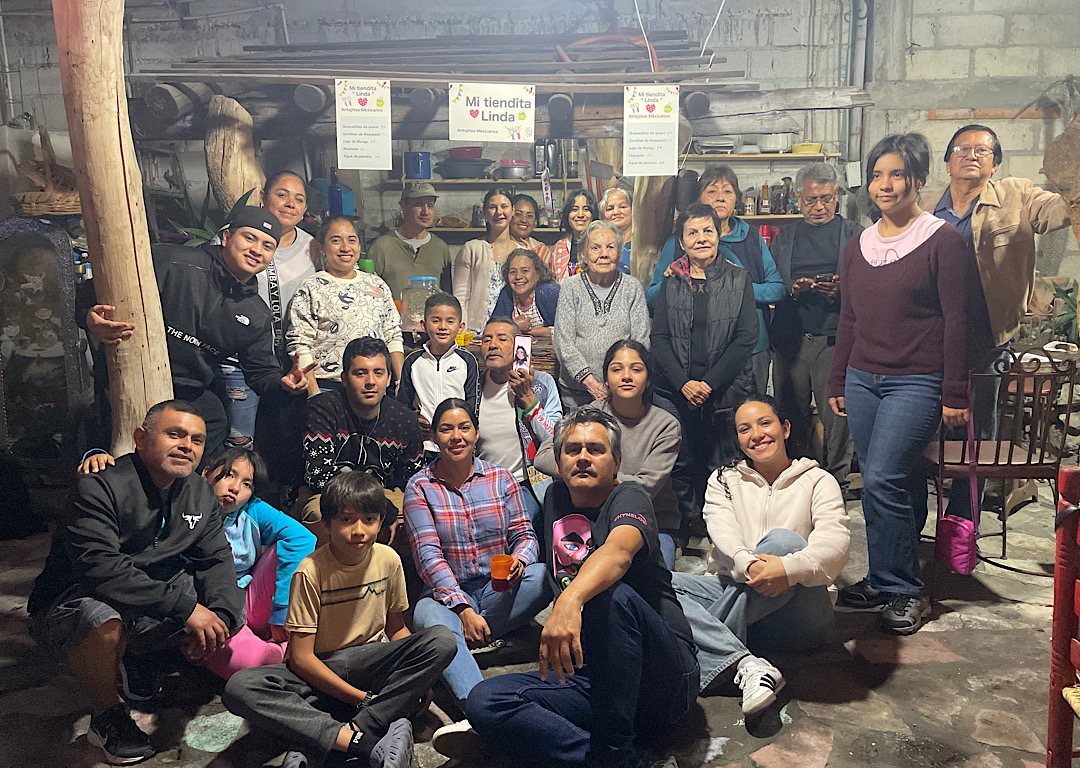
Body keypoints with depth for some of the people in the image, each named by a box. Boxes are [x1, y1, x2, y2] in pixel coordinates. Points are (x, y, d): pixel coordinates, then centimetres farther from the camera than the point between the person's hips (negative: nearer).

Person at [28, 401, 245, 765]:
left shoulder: (201, 496, 2)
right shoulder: (100, 486, -21)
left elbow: (216, 560, 0)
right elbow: (100, 567, -32)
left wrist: (220, 615, -22)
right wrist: (185, 607, -36)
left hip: (150, 610, 6)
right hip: (69, 608, -6)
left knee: (233, 602, -8)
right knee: (102, 619, -39)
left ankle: (136, 657, 12)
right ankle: (107, 716, -7)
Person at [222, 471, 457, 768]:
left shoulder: (388, 560, -3)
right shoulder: (311, 571, -14)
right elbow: (301, 657, -14)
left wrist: (416, 680, -12)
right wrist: (364, 699, -21)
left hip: (369, 665, 3)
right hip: (317, 674, -3)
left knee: (442, 639, -25)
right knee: (239, 688, -31)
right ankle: (366, 743, -37)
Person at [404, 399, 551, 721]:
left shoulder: (501, 478, 7)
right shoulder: (420, 487, 0)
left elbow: (524, 534, 5)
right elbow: (428, 555, -10)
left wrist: (518, 562, -21)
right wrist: (463, 609, -22)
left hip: (499, 589, 3)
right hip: (447, 593, -2)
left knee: (542, 575, -28)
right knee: (432, 617, -37)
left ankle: (468, 641, -23)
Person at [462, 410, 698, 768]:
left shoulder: (629, 497, -6)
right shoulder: (557, 499, 14)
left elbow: (618, 551, -31)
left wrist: (570, 602, -49)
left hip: (665, 673, -5)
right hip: (587, 677, 5)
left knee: (614, 596, -37)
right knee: (483, 701, -17)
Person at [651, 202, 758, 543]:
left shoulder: (739, 279, 4)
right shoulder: (671, 282, 8)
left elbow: (746, 337, -2)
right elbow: (659, 337, 4)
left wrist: (710, 383, -10)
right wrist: (683, 383, -9)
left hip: (725, 390, -1)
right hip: (678, 390, 1)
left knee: (719, 464, 3)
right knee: (681, 464, 2)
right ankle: (684, 526, 19)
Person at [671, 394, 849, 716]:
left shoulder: (817, 481, 7)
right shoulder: (724, 481, 13)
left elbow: (835, 543, -12)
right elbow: (722, 534, -7)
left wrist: (789, 568, -34)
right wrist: (748, 565, -31)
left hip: (798, 614, -2)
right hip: (735, 591, 3)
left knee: (783, 540, -32)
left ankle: (708, 643, -26)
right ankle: (746, 665, -37)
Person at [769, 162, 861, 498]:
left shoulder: (855, 234, 11)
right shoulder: (783, 238, 18)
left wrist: (841, 289, -16)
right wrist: (792, 290, -7)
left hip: (835, 340, -2)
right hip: (790, 340, 2)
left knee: (837, 415, -4)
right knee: (792, 417, 5)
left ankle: (837, 484, 8)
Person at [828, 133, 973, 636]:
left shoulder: (942, 241, -4)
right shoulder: (857, 248, 12)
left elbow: (955, 321, -6)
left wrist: (954, 395, -8)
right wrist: (837, 383, 15)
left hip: (916, 382, -5)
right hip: (862, 380, 5)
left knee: (882, 480, -14)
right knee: (887, 484, 9)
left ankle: (904, 590, 2)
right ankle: (883, 580, 21)